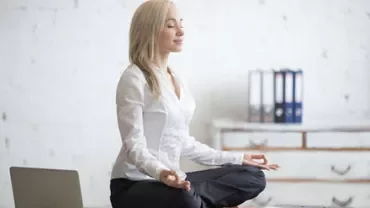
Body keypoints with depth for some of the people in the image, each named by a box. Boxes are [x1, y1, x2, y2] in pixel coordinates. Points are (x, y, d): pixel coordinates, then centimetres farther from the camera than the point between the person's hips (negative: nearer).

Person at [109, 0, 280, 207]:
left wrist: (237, 158, 15)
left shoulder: (178, 79, 15)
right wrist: (160, 172, -39)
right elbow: (134, 145, -18)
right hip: (134, 185, -8)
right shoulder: (134, 78, -11)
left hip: (173, 181, 9)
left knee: (253, 176, -4)